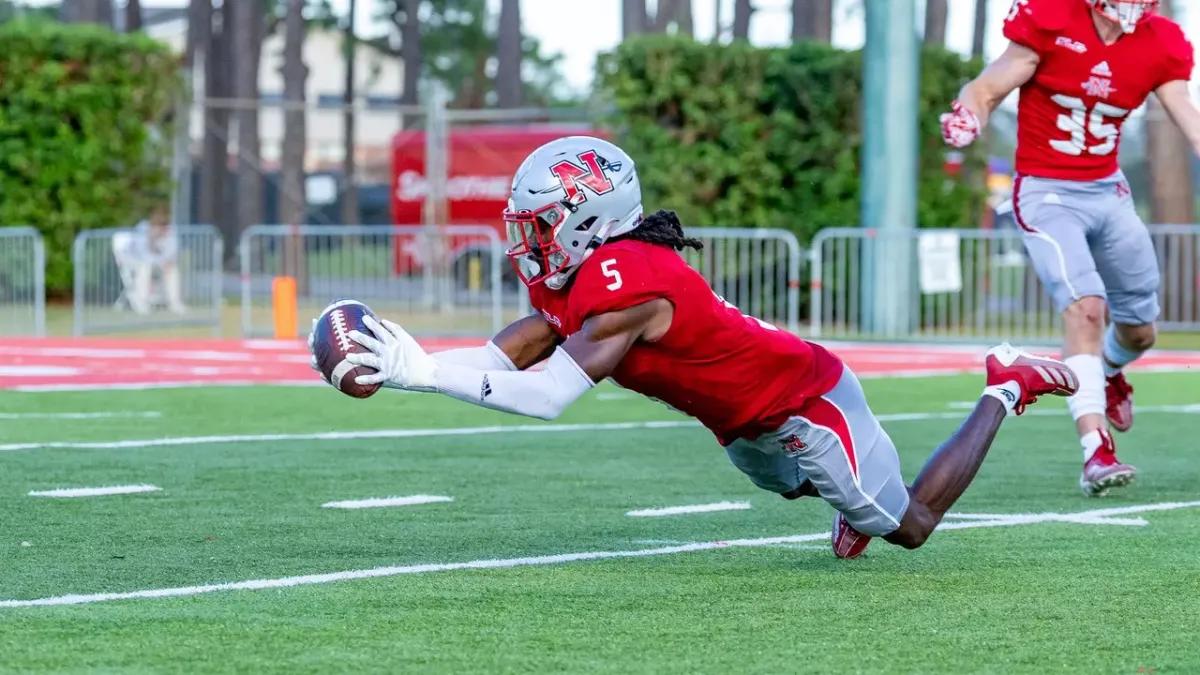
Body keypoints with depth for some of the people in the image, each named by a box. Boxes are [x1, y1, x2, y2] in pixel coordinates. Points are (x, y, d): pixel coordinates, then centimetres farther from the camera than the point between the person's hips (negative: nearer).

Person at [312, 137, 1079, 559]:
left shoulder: (622, 284, -34)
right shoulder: (572, 286, -3)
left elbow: (548, 396, -39)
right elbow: (502, 358, -5)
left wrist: (422, 371, -41)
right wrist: (399, 364, -18)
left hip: (805, 406, -9)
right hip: (752, 424, 9)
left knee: (912, 525, 10)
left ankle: (1009, 389, 22)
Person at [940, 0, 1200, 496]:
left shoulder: (1159, 44, -2)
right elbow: (987, 90, -11)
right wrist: (967, 120, -32)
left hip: (1108, 191, 5)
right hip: (1047, 193, -5)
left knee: (1139, 330, 15)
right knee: (1085, 308, -23)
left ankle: (1107, 372, 53)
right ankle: (1096, 453, -24)